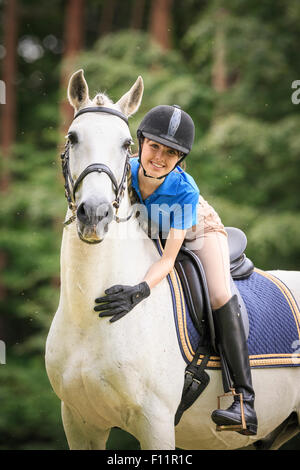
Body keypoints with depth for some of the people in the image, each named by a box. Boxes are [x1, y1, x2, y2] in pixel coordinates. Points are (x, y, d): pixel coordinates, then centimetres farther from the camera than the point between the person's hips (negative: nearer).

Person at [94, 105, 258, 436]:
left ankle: (244, 399, -30)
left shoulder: (185, 191, -38)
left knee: (220, 296, -25)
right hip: (152, 235, 6)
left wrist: (140, 290, -59)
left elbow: (168, 259, -42)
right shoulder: (125, 170, -29)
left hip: (200, 233, -5)